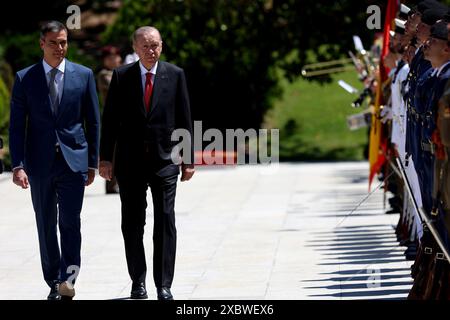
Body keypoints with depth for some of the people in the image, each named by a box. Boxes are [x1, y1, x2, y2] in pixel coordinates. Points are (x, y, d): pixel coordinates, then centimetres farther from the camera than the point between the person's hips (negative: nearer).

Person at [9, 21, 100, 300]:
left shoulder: (84, 75, 4)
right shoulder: (25, 78, 3)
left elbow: (93, 122, 8)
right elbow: (17, 125, 2)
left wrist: (92, 163, 6)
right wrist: (18, 165, -7)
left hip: (73, 161, -1)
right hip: (40, 163, 1)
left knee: (70, 222, -14)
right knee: (46, 227, 7)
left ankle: (68, 279, -16)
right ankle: (54, 283, 15)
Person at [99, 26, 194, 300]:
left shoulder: (175, 75, 3)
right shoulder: (122, 76, 3)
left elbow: (184, 120, 4)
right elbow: (110, 120, 4)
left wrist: (188, 159, 1)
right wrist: (106, 158, -1)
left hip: (165, 160, -1)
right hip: (130, 162, 1)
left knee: (166, 224, -4)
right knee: (132, 225, 6)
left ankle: (164, 285, -1)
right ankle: (138, 281, 17)